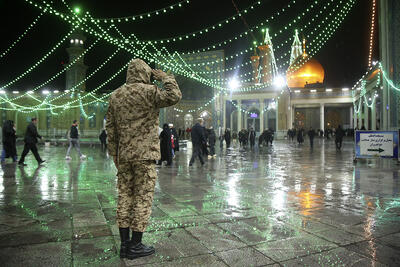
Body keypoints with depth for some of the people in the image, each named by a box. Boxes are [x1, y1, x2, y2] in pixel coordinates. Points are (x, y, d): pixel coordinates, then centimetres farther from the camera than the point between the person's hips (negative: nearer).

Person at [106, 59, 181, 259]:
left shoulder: (115, 95, 13)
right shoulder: (148, 91, -8)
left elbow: (110, 128, 13)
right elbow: (174, 96, -18)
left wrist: (114, 153, 18)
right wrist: (164, 77, -2)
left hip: (123, 155, 7)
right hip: (144, 154, -6)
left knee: (124, 197, 10)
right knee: (143, 198, 1)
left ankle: (124, 244, 18)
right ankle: (135, 246, 8)